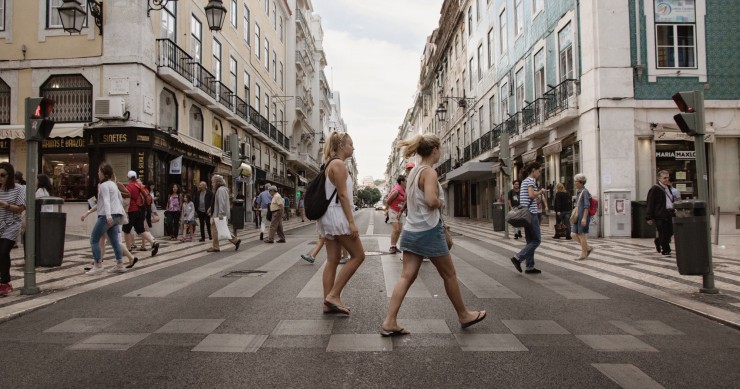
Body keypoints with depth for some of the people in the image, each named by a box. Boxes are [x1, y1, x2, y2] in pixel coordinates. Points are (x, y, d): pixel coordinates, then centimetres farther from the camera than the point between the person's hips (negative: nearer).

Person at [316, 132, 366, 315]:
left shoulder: (331, 164, 18)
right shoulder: (338, 164, -12)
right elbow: (342, 195, -18)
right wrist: (352, 221, -20)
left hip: (329, 216, 10)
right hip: (337, 214, -10)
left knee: (332, 260, 9)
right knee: (358, 255, -2)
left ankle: (329, 303, 12)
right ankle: (333, 295, -3)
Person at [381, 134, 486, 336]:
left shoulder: (414, 171, 13)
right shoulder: (430, 172, -14)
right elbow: (431, 200, -29)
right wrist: (441, 203, -9)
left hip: (411, 230, 8)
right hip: (429, 230, -8)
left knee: (406, 277, 4)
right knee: (449, 275, 10)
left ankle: (389, 322, 0)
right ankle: (464, 315, 28)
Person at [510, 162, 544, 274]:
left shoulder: (524, 181, 19)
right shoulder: (531, 180, -9)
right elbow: (531, 195, -24)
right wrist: (540, 192, -8)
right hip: (530, 213, -9)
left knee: (530, 241, 10)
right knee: (536, 240, -4)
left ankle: (530, 267, 11)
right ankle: (518, 258, -8)